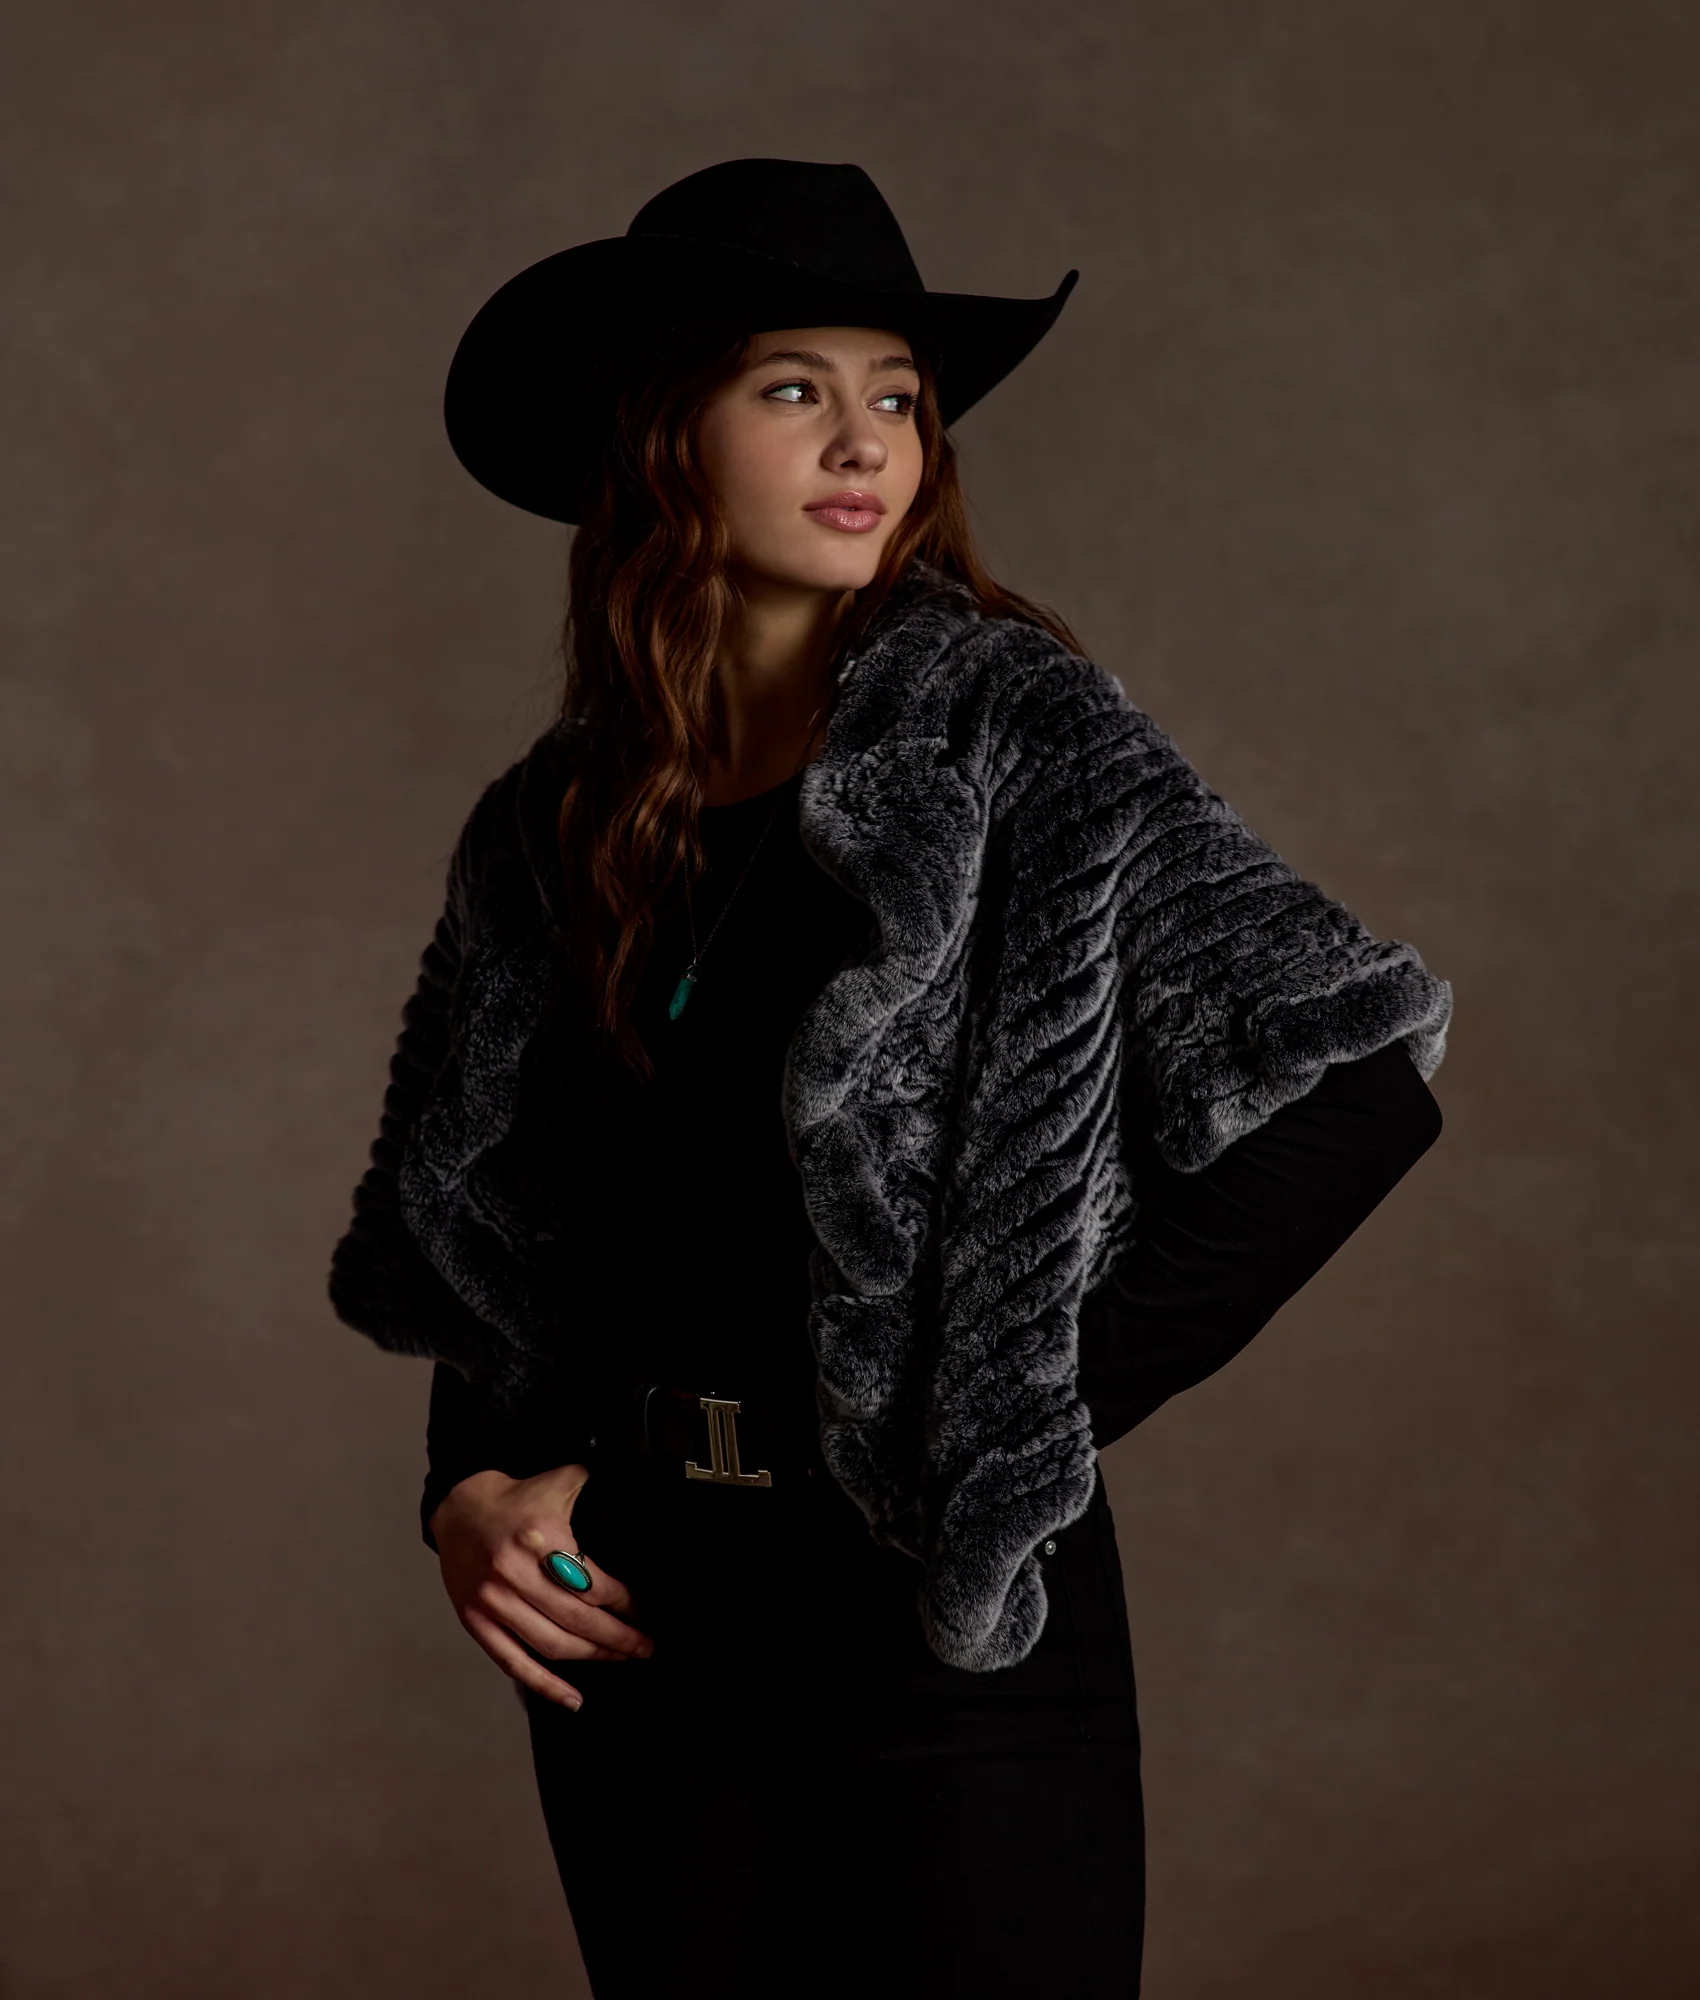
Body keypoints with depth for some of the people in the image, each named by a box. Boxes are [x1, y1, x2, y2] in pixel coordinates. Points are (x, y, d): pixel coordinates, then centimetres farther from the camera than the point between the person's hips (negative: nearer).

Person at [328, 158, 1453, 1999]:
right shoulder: (548, 831, 8)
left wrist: (1039, 1405, -13)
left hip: (950, 1630, -4)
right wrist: (469, 1490, 0)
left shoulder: (1015, 732, -6)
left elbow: (1356, 1084, -14)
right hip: (637, 1623, 4)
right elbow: (471, 1252, 18)